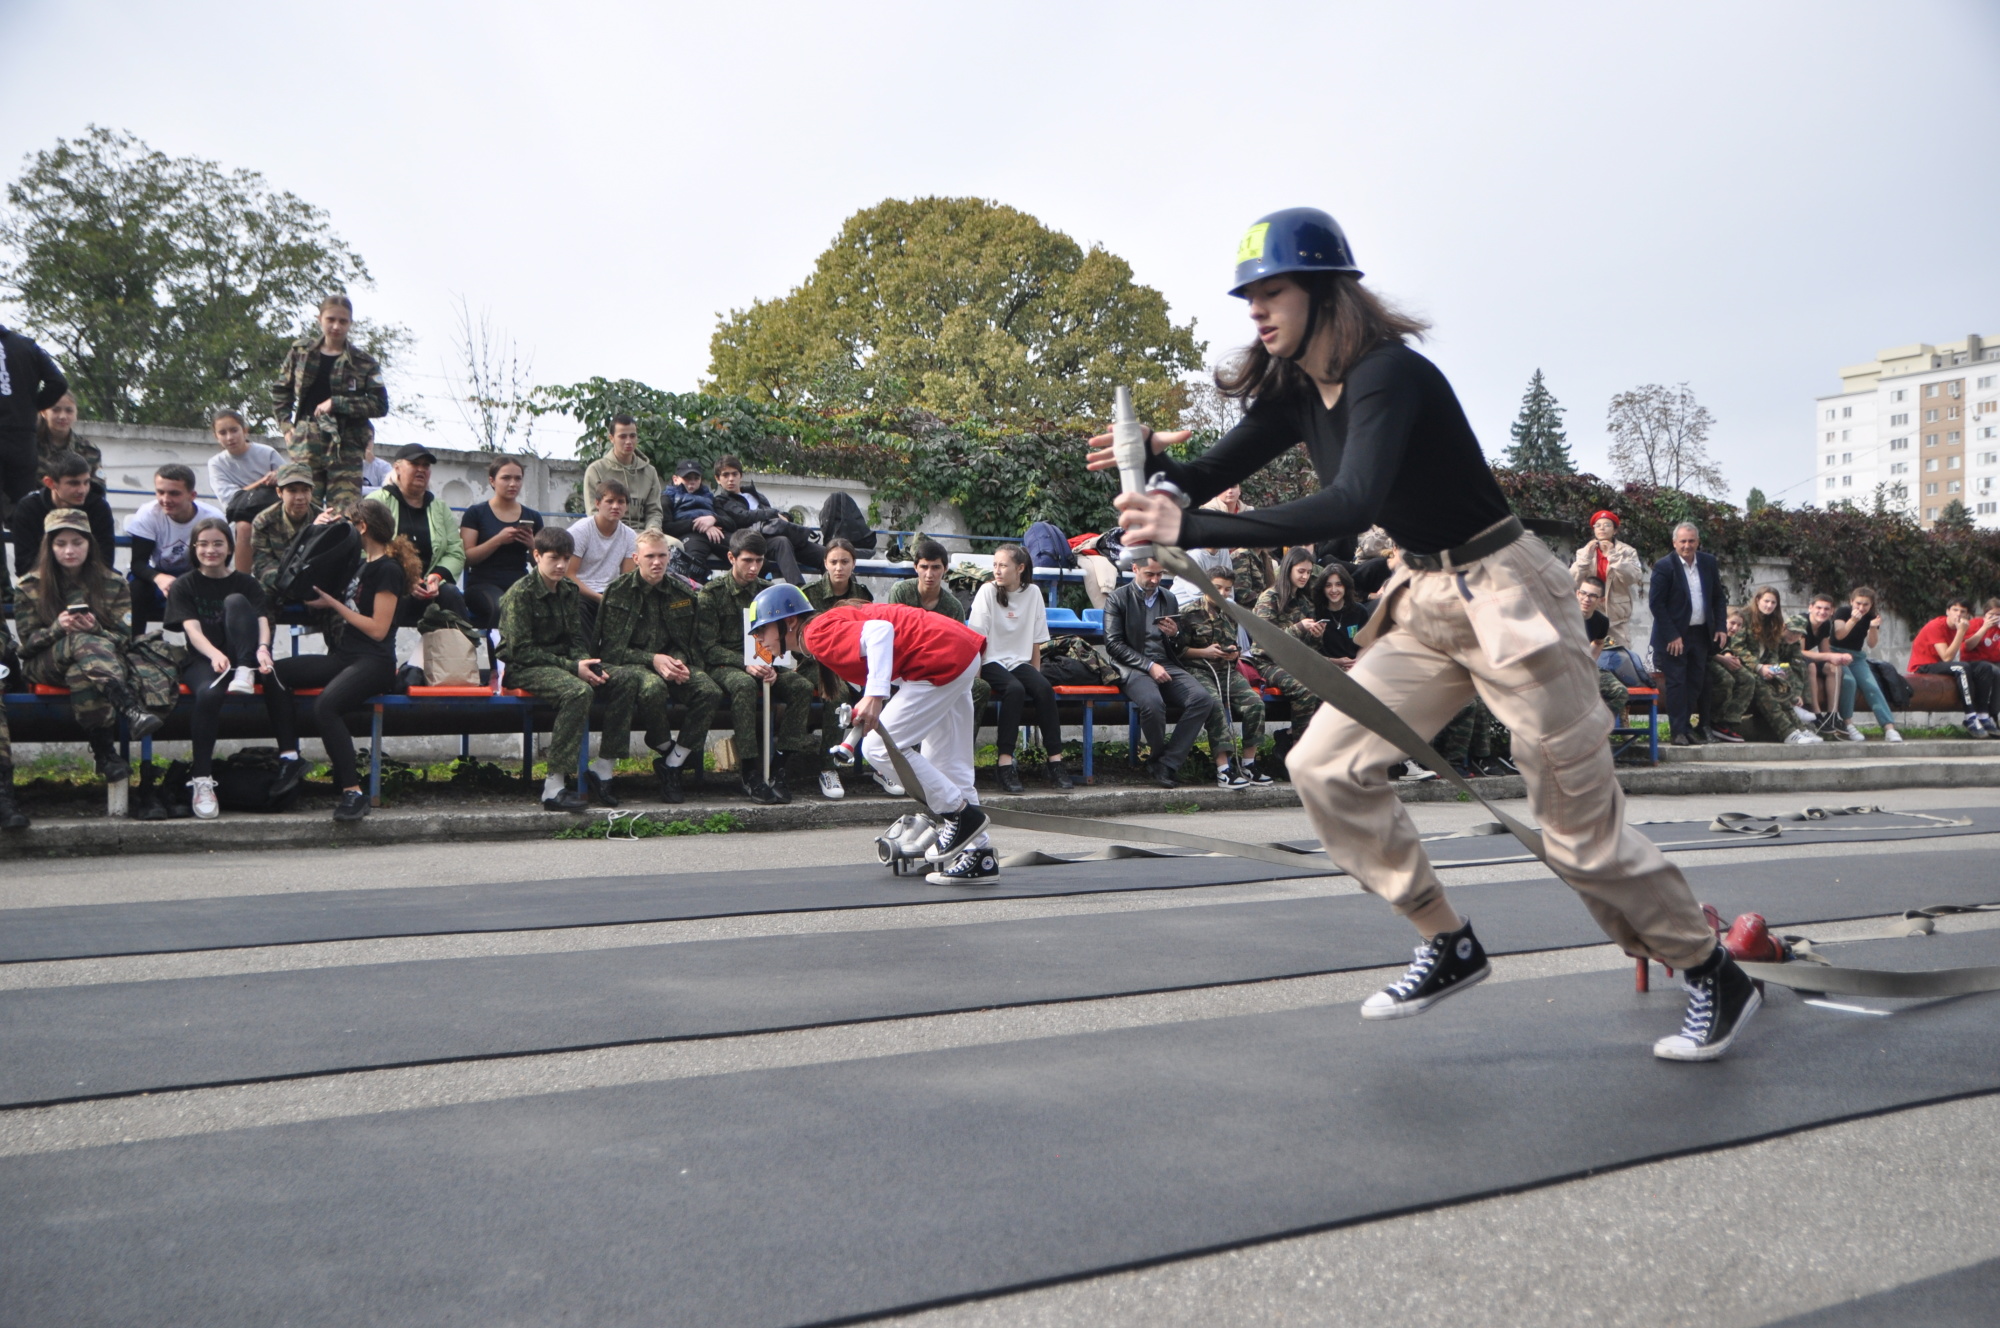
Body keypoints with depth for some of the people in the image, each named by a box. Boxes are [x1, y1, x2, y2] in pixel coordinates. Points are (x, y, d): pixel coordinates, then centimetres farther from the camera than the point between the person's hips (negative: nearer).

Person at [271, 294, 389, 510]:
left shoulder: (363, 362, 4)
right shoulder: (301, 351, 10)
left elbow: (380, 404, -4)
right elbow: (280, 390, 20)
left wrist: (336, 403, -10)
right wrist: (286, 424, 7)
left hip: (345, 445, -2)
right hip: (306, 441, 2)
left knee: (345, 513, -7)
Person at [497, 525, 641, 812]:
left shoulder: (570, 590, 10)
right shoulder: (520, 593, -11)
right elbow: (521, 650, -16)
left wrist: (587, 663, -11)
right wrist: (572, 667, -21)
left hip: (562, 662, 7)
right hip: (524, 669, -7)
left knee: (626, 682, -12)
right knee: (579, 691, -36)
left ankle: (602, 771, -8)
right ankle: (554, 788, -35)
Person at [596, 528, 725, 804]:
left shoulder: (683, 592, 9)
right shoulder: (618, 592, 0)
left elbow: (692, 643, 15)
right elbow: (610, 648, -5)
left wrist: (680, 661, -9)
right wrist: (653, 659, -18)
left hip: (672, 661, 4)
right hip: (630, 665, -4)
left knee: (711, 692, -27)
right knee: (653, 687, -40)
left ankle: (671, 767, -15)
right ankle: (666, 748, -8)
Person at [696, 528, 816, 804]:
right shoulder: (711, 594, -1)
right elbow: (708, 648, -8)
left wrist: (771, 667, -12)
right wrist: (746, 664, -22)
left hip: (762, 664, 4)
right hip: (724, 665, -4)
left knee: (802, 685, -24)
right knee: (744, 685, -39)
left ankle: (781, 769, -23)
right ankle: (751, 774, -36)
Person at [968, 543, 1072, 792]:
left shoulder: (1032, 593, 5)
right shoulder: (988, 591, -4)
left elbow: (1036, 641, 9)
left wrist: (1035, 675, 2)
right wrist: (976, 679, -14)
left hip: (1020, 661, 3)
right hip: (992, 662, -3)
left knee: (1044, 689, -27)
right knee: (1015, 689, -33)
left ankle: (1055, 761, -23)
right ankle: (1005, 762, -31)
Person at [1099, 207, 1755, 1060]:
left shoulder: (1389, 375, -24)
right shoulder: (1296, 394, 3)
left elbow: (1348, 508, -39)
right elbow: (1207, 477, 1)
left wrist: (1190, 531, -43)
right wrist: (1155, 461, -23)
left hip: (1504, 596, -8)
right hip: (1425, 603, 8)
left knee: (1580, 829, -1)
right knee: (1325, 766, 0)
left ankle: (1714, 978, 22)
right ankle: (1449, 947, 13)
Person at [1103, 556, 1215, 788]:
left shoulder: (1168, 599, 19)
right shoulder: (1117, 599, 4)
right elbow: (1113, 644, -5)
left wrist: (1175, 634, -1)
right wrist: (1149, 665, -14)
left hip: (1166, 664, 5)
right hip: (1133, 667, -5)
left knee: (1202, 699, -23)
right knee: (1153, 703, -36)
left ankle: (1167, 764, -17)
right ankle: (1160, 756, -6)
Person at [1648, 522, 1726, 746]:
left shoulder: (1709, 563, 6)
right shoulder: (1664, 566, -9)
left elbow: (1718, 597, 14)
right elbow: (1655, 603, -12)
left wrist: (1720, 627, 3)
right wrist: (1672, 636, -15)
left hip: (1701, 633, 5)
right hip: (1674, 635, -5)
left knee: (1696, 682, 7)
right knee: (1676, 683, -5)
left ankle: (1687, 726, 16)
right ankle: (1679, 732, -2)